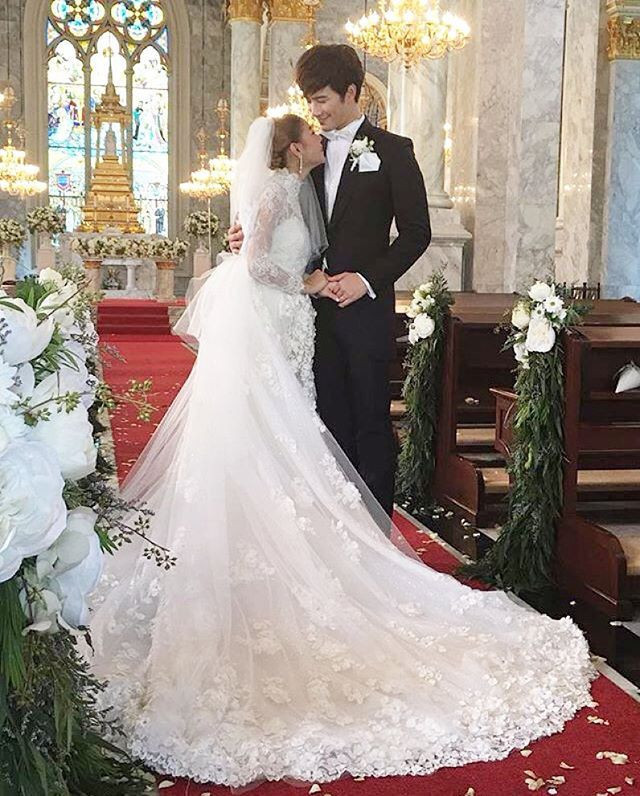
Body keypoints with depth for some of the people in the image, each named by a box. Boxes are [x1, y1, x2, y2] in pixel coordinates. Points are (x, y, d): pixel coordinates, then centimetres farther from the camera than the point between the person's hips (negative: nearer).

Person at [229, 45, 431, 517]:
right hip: (318, 309, 5)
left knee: (371, 420, 1)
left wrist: (368, 279, -13)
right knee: (332, 419, 9)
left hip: (366, 308, -5)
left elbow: (416, 231, -4)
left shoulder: (392, 151, -1)